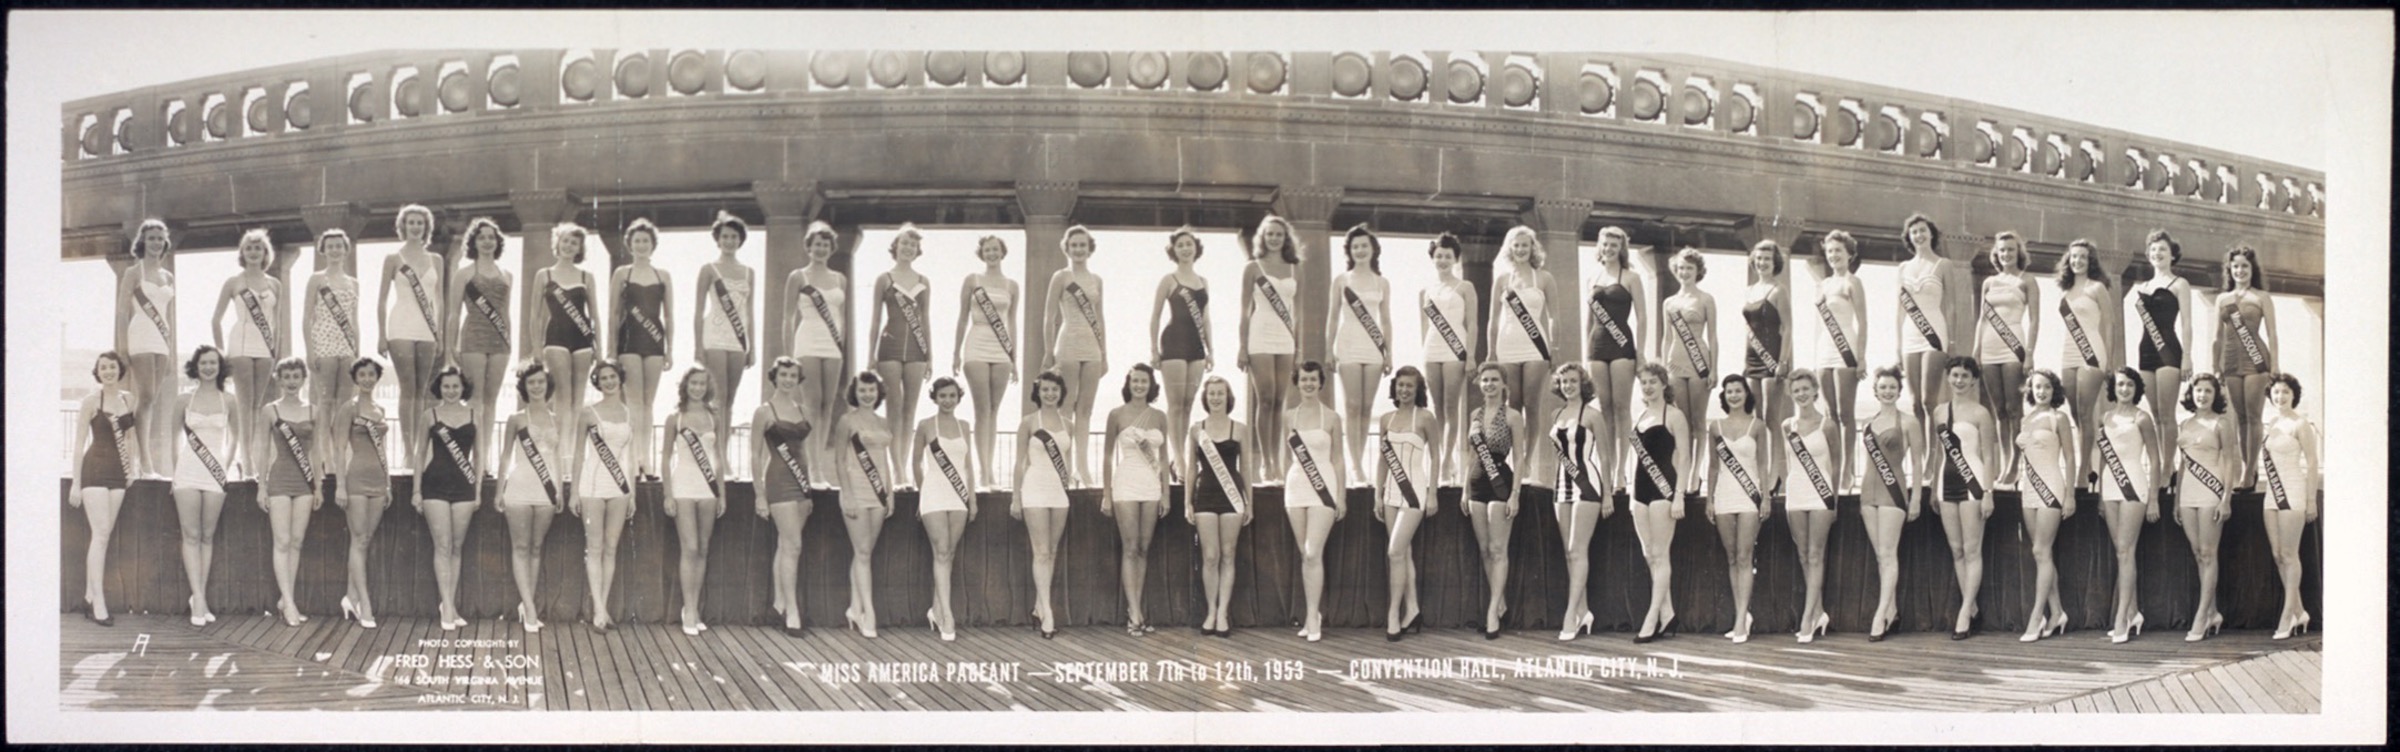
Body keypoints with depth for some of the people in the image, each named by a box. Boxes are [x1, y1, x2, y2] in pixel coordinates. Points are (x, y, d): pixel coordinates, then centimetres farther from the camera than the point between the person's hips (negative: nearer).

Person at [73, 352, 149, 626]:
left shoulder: (128, 399, 10)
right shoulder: (91, 401, -4)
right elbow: (79, 442, -2)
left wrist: (134, 468, 15)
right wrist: (75, 482, -6)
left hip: (118, 471, 5)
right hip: (94, 470, -5)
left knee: (104, 534, 5)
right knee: (101, 533, -11)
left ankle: (90, 596, 12)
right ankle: (98, 604, -12)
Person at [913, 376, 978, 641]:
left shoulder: (964, 427, 10)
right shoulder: (926, 426, 0)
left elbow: (969, 464, 14)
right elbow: (916, 461, 10)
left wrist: (972, 498, 11)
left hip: (958, 496, 4)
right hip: (934, 496, -4)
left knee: (949, 555, 6)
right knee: (941, 553, -10)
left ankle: (936, 610, 18)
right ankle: (946, 615, -14)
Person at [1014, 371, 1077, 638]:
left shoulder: (1066, 423, 9)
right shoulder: (1029, 423, -2)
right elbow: (1020, 462, -1)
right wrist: (1015, 498, -2)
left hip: (1059, 491, 5)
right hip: (1036, 489, -5)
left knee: (1052, 553, 8)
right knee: (1041, 553, -9)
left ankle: (1039, 606, 18)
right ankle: (1047, 614, -13)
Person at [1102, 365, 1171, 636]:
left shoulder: (1159, 416, 7)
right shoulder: (1117, 415, -1)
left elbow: (1163, 457, 12)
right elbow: (1107, 455, 2)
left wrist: (1165, 493, 8)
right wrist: (1106, 494, -1)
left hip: (1151, 486, 3)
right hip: (1126, 484, -3)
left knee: (1143, 549, 4)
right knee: (1130, 549, -6)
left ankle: (1136, 610, 10)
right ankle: (1135, 614, -8)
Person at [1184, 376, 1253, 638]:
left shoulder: (1240, 429, 4)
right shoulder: (1197, 429, 6)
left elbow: (1246, 468, 7)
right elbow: (1191, 467, 10)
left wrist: (1249, 503, 5)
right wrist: (1187, 502, 5)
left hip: (1231, 495, 0)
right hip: (1205, 495, 1)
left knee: (1227, 556, 1)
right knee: (1210, 557, -3)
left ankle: (1223, 613, 4)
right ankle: (1211, 611, 6)